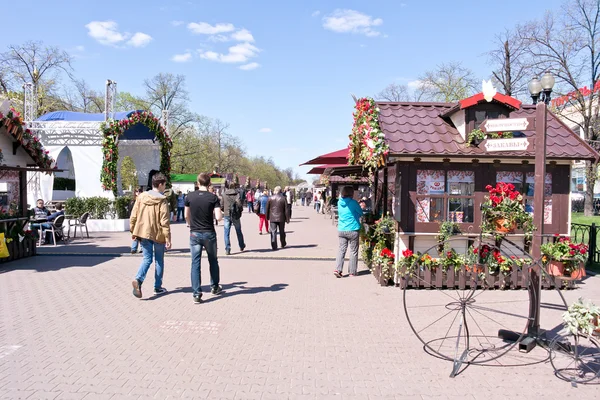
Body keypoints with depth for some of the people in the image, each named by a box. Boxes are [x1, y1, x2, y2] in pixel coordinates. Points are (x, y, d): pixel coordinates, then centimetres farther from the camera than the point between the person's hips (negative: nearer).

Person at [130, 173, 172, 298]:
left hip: (143, 233, 4)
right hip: (158, 234, -4)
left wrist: (133, 231, 16)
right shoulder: (162, 200, -12)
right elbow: (164, 221, -14)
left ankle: (138, 280, -15)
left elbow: (133, 216, 5)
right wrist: (168, 238, -11)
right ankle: (158, 287, 17)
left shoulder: (141, 197, 2)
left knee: (146, 258, 10)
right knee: (159, 260, 11)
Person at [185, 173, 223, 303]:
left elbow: (186, 216, 9)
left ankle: (197, 294, 0)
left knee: (195, 263, 4)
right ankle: (215, 287, 32)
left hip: (194, 234, 1)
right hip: (209, 234, -1)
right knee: (213, 261, 18)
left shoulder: (190, 197, -1)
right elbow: (219, 217, -15)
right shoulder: (213, 197, -8)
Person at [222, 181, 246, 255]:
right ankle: (242, 246, 33)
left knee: (226, 233, 4)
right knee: (239, 232, 17)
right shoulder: (237, 194, -8)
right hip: (235, 215, 0)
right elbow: (239, 204, -18)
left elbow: (222, 205, 3)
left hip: (227, 216, 0)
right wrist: (240, 211, 1)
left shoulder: (224, 194, -1)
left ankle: (227, 249, -3)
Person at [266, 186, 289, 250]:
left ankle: (274, 246, -5)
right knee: (282, 232, 17)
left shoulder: (270, 198, -2)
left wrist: (267, 217, 15)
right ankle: (283, 244, 31)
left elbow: (267, 209, 4)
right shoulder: (283, 198, -4)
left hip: (272, 218, 0)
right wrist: (287, 219, 3)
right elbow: (286, 209, -4)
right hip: (281, 218, 1)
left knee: (273, 232, 0)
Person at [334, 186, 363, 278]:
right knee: (353, 251, 6)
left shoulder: (339, 202, 5)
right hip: (352, 230, -4)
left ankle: (338, 269, -5)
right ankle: (352, 272, 11)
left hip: (341, 230, 5)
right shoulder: (353, 202, -10)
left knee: (341, 250, 8)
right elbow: (361, 213, 1)